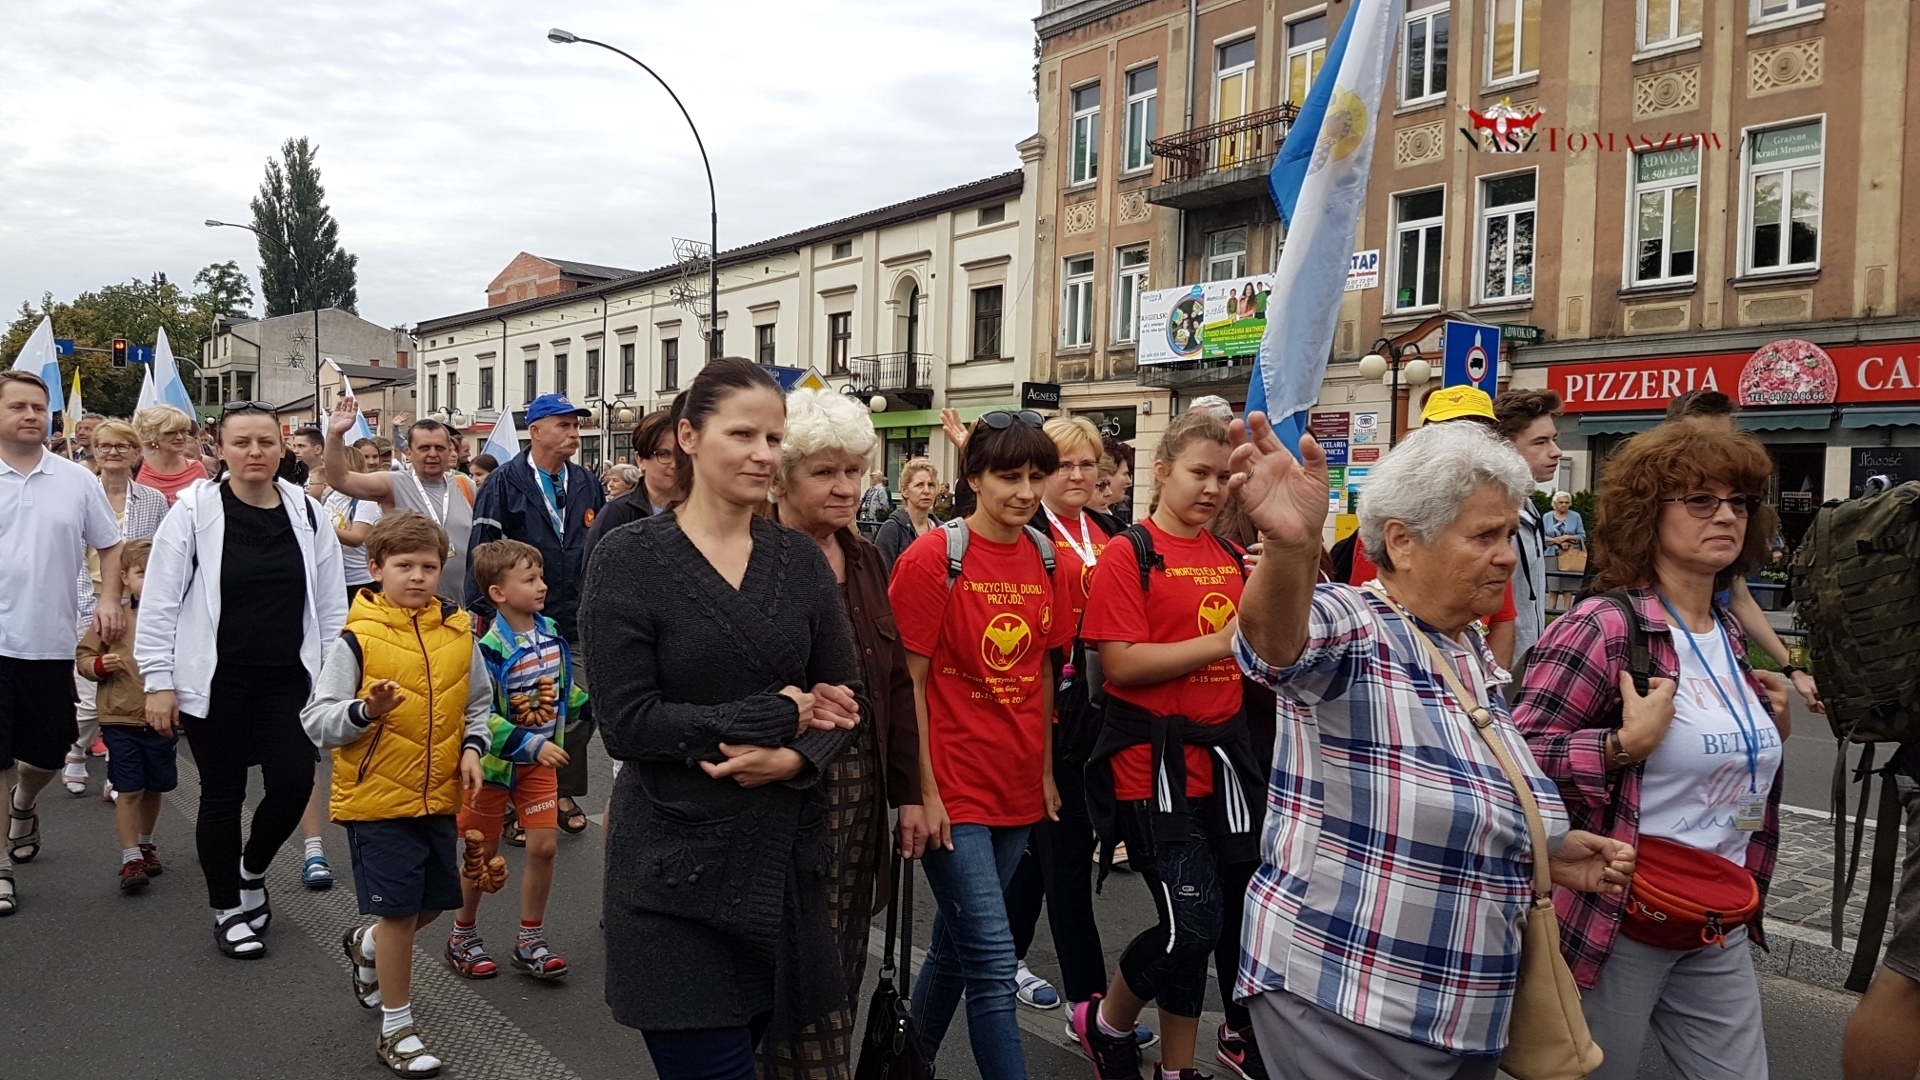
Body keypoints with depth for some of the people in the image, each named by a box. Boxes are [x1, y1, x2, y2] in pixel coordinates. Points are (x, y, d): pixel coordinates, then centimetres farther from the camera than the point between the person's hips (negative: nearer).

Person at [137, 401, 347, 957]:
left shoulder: (308, 514, 2)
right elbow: (159, 604, -5)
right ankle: (227, 907, 26)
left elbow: (332, 605, 7)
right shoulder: (193, 511, -7)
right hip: (215, 682, -2)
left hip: (288, 680, 3)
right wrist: (158, 682, -7)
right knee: (222, 795, 7)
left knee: (293, 786, -1)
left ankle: (252, 869, 31)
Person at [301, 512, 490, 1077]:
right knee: (399, 909, -1)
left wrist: (471, 747, -1)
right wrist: (365, 710, -28)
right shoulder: (356, 639, -11)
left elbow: (478, 704, 15)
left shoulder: (459, 633, 2)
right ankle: (396, 1029, 16)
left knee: (433, 900, 15)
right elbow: (317, 721, -11)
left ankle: (367, 946, 48)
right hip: (376, 798, -5)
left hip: (438, 795, 5)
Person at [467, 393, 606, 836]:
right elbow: (481, 550, -8)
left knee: (579, 712, 7)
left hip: (577, 623, 4)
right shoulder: (505, 483, -7)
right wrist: (486, 613, -10)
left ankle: (566, 795, 24)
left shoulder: (587, 485, 7)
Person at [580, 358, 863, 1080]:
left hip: (783, 859, 4)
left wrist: (792, 758, -17)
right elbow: (628, 721, -15)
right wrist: (781, 714, -15)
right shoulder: (630, 558, -8)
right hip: (674, 867, -4)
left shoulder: (800, 559, 5)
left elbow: (846, 700, 4)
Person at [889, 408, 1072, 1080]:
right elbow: (909, 683, -11)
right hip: (953, 791, -6)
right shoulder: (932, 558, -12)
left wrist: (1045, 772, 11)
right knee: (993, 964, -5)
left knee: (955, 946, 18)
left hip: (1017, 790, 6)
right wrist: (924, 792, -12)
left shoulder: (1046, 560, 5)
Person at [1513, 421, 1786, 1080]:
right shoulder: (1602, 627, -17)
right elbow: (1518, 757, -22)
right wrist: (1625, 745, -30)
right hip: (1617, 924, -7)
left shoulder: (1729, 635, 9)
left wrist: (1769, 725, 9)